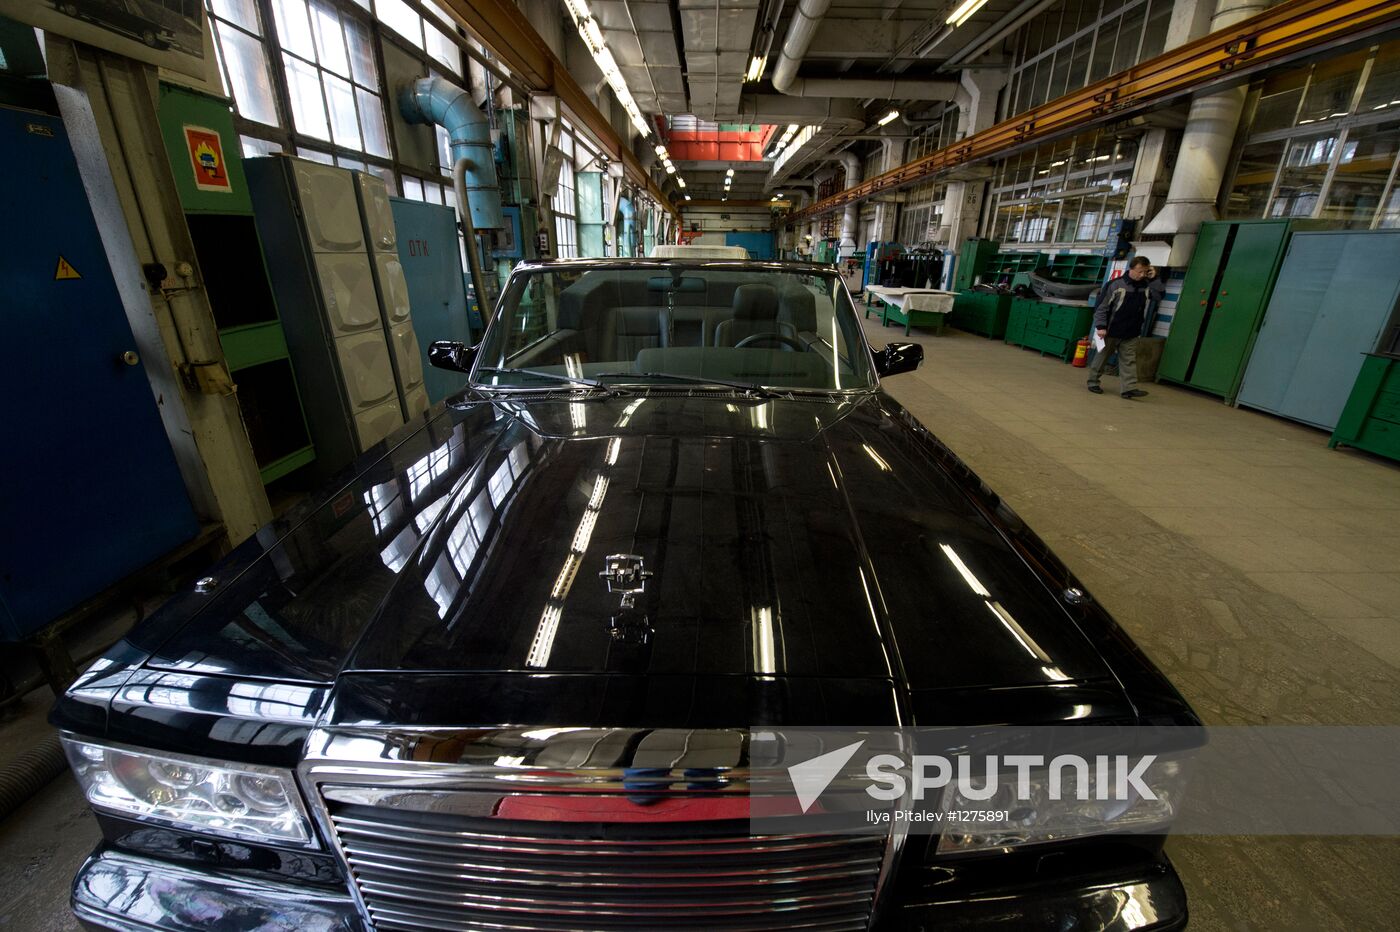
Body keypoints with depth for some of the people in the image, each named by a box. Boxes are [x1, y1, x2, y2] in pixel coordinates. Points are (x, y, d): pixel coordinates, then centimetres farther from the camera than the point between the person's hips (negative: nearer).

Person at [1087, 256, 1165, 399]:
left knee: (1129, 361, 0)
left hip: (1131, 334, 5)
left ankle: (1129, 388, -4)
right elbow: (1102, 306, -11)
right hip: (1111, 332, -5)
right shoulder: (1116, 284, -12)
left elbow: (1160, 295, 4)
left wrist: (1154, 279, -5)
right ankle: (1093, 382, 21)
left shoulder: (1146, 286, 5)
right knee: (1102, 357, 8)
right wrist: (1100, 326, -16)